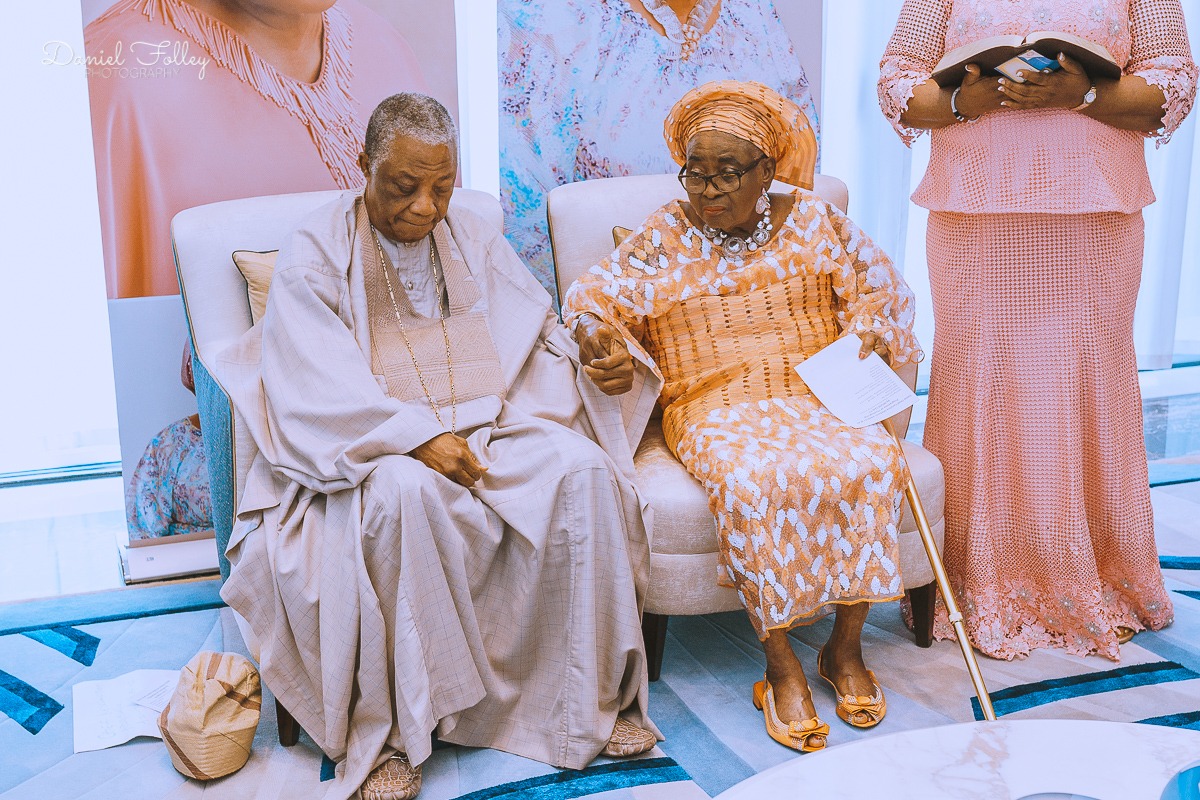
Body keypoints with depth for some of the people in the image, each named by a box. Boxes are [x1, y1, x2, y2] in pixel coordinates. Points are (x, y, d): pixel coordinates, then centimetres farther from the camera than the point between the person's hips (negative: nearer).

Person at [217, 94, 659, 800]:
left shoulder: (476, 242, 14)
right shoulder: (316, 256, 0)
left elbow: (542, 336, 9)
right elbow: (322, 390, -12)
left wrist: (601, 354, -13)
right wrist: (418, 437, -25)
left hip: (491, 430, 4)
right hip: (373, 448, -4)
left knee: (584, 471, -24)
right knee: (407, 492, -38)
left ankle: (594, 698, -11)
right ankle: (386, 731, -24)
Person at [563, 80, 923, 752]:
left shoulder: (812, 220, 10)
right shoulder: (665, 236, 6)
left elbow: (882, 289, 16)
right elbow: (593, 299, 3)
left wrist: (864, 344, -4)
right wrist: (602, 343, -19)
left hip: (815, 396, 2)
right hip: (715, 407, -2)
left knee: (872, 464, -29)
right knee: (758, 480, -35)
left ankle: (847, 646, -13)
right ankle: (781, 664, -22)